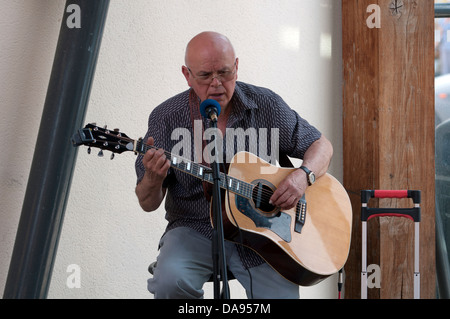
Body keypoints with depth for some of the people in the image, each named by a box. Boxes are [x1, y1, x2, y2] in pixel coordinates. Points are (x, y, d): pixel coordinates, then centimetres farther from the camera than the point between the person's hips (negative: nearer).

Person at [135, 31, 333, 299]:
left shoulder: (266, 105, 0)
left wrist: (302, 176, -14)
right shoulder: (167, 117, -3)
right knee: (170, 281, -30)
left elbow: (322, 146, 8)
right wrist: (154, 178, -28)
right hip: (197, 229, -1)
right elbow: (149, 204, -4)